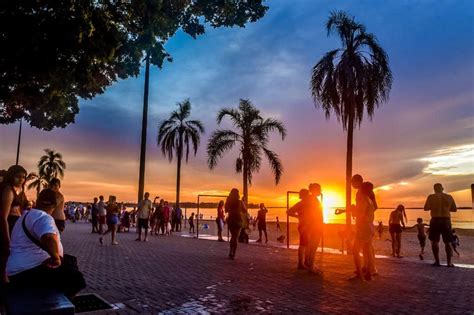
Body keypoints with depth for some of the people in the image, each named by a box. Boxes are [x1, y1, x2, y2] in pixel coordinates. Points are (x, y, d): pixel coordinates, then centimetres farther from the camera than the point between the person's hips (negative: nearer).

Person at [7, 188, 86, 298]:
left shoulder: (27, 215, 17)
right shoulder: (43, 217, -17)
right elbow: (49, 238, -39)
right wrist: (56, 257, -25)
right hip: (29, 271, -11)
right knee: (75, 277, -14)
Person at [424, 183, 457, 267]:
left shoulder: (431, 197, -5)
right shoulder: (449, 197, 2)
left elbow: (426, 208, 2)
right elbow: (455, 209, 9)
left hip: (435, 220, -2)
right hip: (446, 221, 2)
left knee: (434, 241, 6)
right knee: (447, 242, 11)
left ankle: (437, 261, 2)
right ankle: (449, 262, 8)